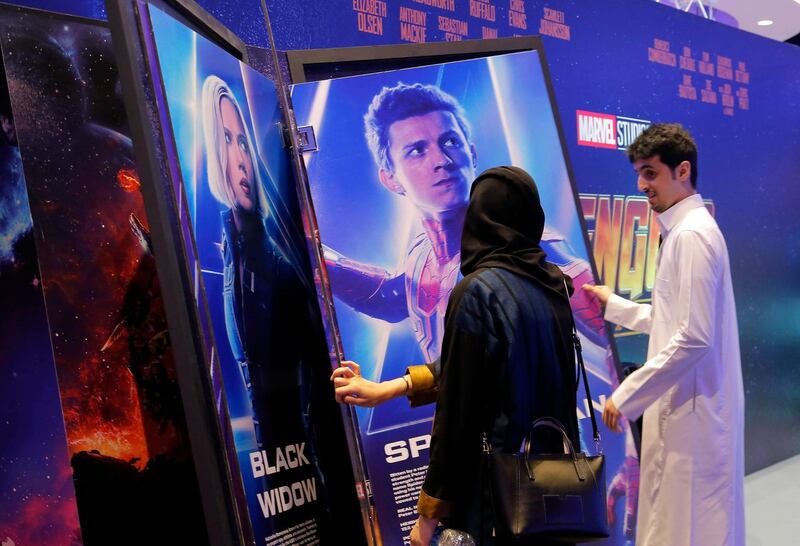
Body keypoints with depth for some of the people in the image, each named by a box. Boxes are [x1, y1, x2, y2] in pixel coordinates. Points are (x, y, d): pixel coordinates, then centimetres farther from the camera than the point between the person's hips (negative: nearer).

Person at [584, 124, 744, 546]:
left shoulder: (692, 235, -16)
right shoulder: (682, 230, 15)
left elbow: (694, 338, -23)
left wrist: (626, 396, -18)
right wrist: (614, 304, 22)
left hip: (694, 411, -10)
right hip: (684, 407, 10)